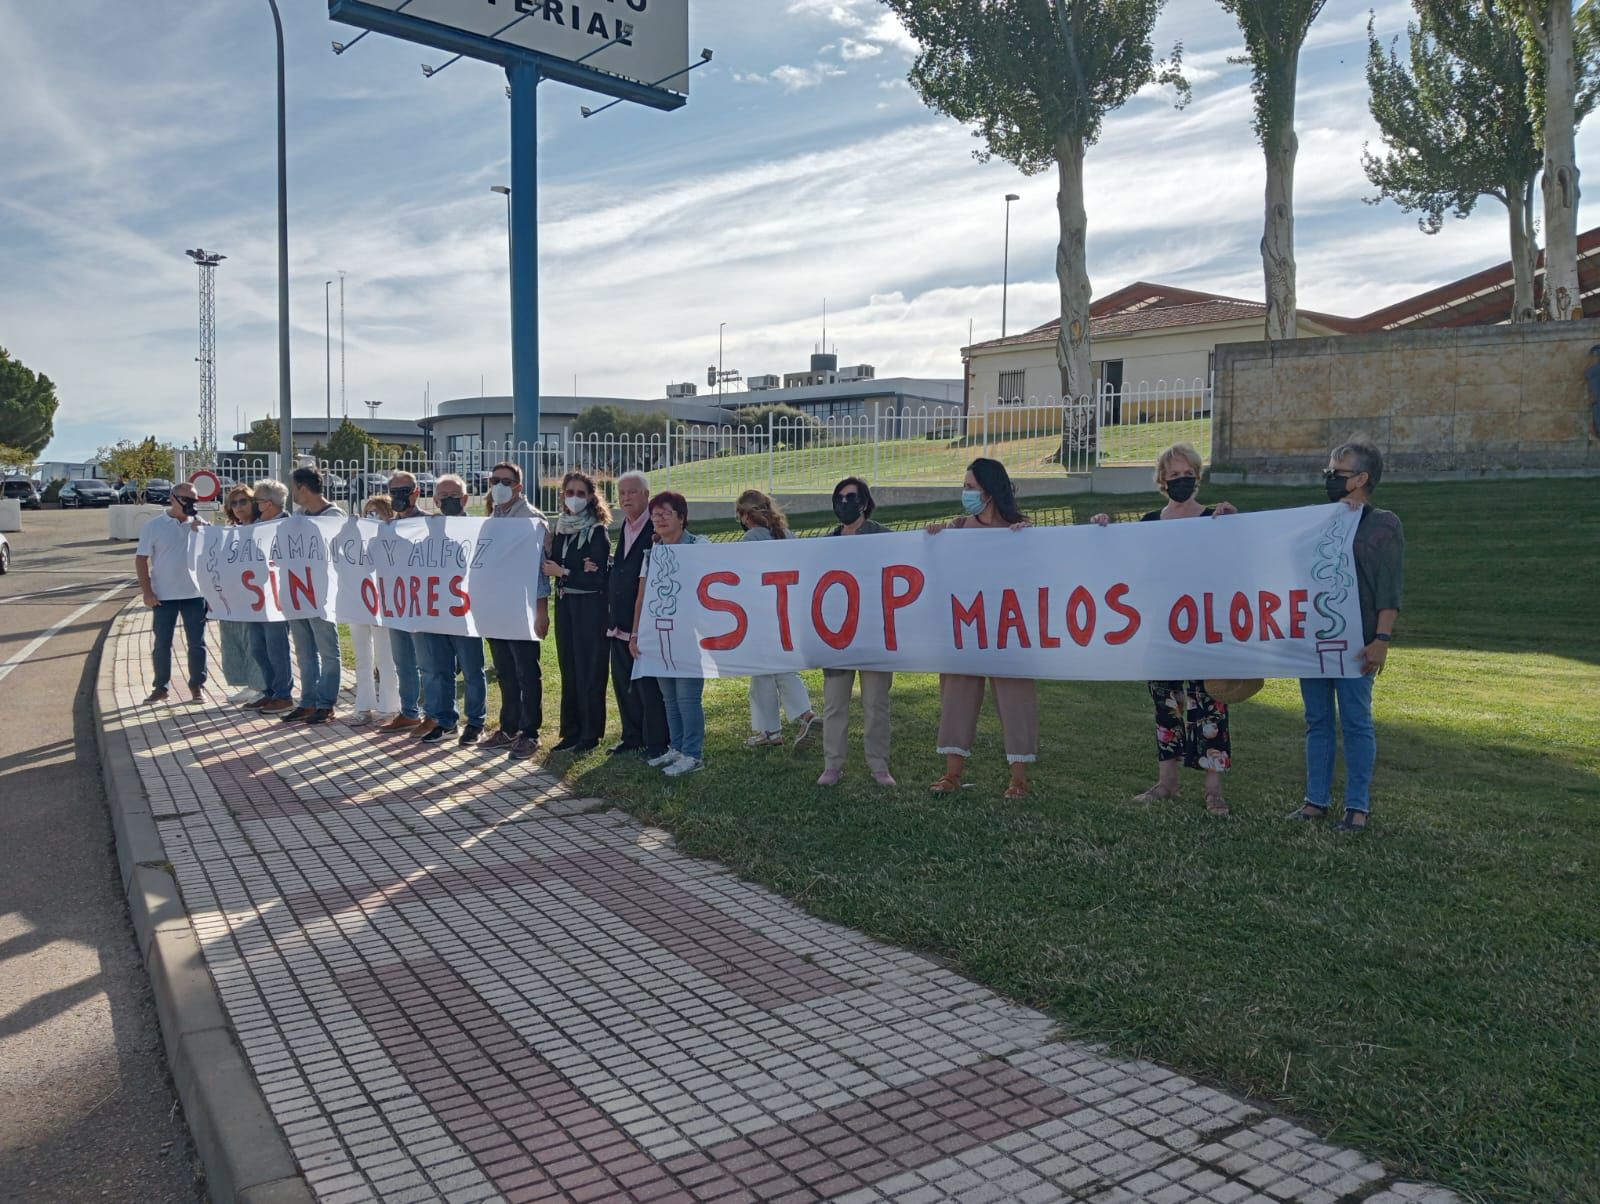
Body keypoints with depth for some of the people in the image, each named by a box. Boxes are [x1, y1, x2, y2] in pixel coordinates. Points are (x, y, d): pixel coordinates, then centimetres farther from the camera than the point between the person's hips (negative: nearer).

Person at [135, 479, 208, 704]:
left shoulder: (200, 525, 6)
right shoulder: (154, 526, 0)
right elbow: (141, 560, -1)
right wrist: (147, 592, -8)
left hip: (195, 594, 2)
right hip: (164, 596, -1)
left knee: (197, 643, 5)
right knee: (162, 643, 5)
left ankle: (196, 686, 16)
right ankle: (160, 687, 16)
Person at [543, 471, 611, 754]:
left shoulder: (596, 531, -9)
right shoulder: (560, 528, 10)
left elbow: (598, 578, -15)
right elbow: (553, 567, 8)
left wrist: (564, 573, -13)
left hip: (590, 606, -6)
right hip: (565, 604, 6)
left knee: (589, 670, 0)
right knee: (568, 669, 10)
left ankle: (590, 734, 8)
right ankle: (571, 731, 18)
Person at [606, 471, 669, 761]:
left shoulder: (658, 530, -11)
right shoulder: (624, 528, 14)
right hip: (620, 623, 8)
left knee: (649, 685, -2)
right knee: (623, 683, 15)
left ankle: (656, 743, 8)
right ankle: (632, 737, 27)